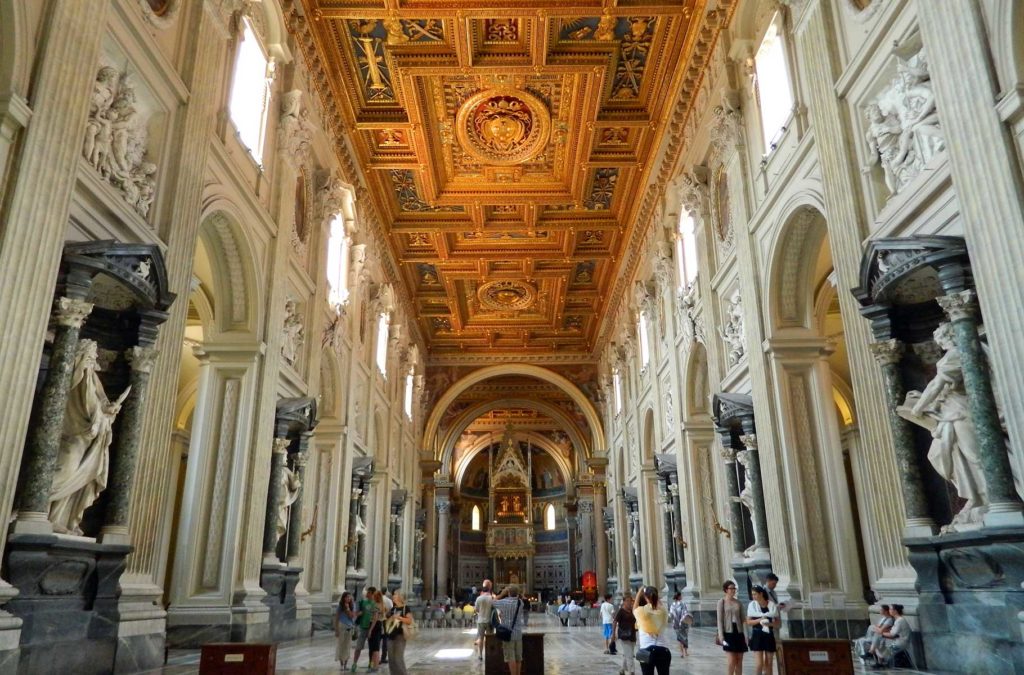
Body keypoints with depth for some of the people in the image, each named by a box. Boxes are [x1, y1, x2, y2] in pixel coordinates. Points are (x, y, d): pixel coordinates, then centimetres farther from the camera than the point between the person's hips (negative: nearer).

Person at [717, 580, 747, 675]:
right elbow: (720, 620, -4)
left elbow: (743, 619, 9)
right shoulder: (721, 602, -2)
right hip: (728, 633, -4)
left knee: (739, 661, 6)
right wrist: (721, 636, -11)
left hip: (739, 632, 4)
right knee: (731, 661, -9)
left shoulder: (738, 603, 9)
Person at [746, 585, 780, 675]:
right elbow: (748, 622, -1)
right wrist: (759, 620, -17)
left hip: (769, 635, 2)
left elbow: (778, 622, 3)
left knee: (769, 663, 7)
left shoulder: (772, 605, 0)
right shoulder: (752, 605, -1)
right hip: (757, 635, -2)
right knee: (759, 663, -7)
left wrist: (770, 624, -16)